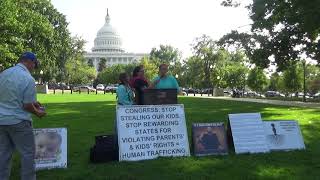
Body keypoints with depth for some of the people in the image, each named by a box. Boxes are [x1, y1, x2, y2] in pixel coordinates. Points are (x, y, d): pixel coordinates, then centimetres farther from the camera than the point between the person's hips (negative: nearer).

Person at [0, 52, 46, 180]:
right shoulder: (28, 79, -17)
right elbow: (27, 106, -16)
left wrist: (32, 101, 18)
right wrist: (38, 113, 4)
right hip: (18, 122, -7)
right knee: (28, 154, 5)